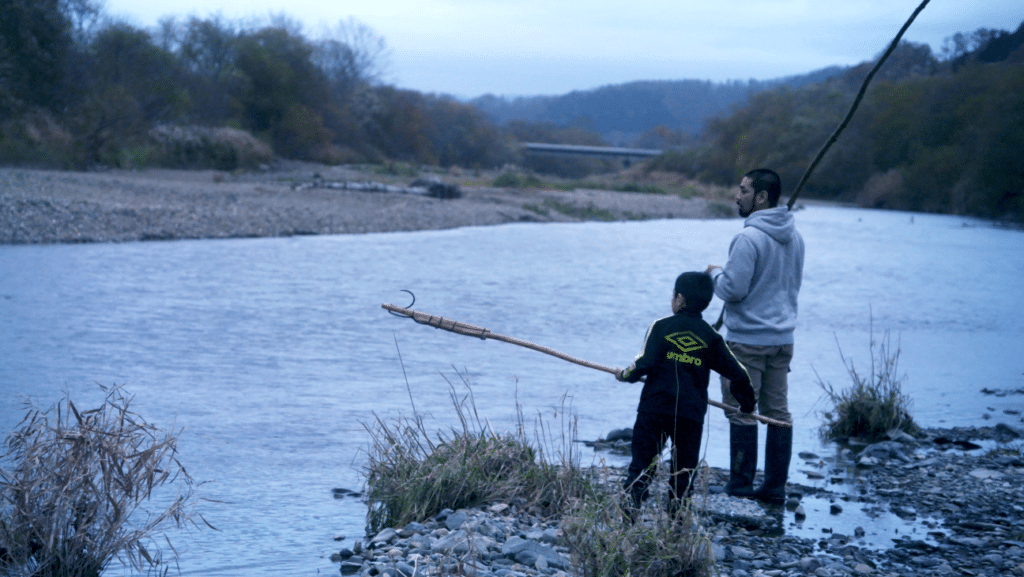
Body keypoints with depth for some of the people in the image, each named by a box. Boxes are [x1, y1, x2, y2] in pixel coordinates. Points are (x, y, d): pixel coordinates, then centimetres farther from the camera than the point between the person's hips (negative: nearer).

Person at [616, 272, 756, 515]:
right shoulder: (710, 337, 7)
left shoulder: (661, 327, 0)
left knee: (641, 465, 3)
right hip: (691, 415, 2)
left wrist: (626, 374, 9)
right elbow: (737, 373, 8)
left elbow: (645, 364, -11)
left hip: (654, 408, -2)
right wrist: (746, 401, 24)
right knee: (683, 470, 11)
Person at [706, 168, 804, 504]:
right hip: (783, 337, 8)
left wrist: (714, 273, 0)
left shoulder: (749, 238, -18)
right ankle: (775, 487, 13)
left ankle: (740, 487, 3)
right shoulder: (794, 237, 9)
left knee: (742, 413, -1)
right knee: (778, 412, 9)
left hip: (747, 339, -8)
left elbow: (732, 289, -19)